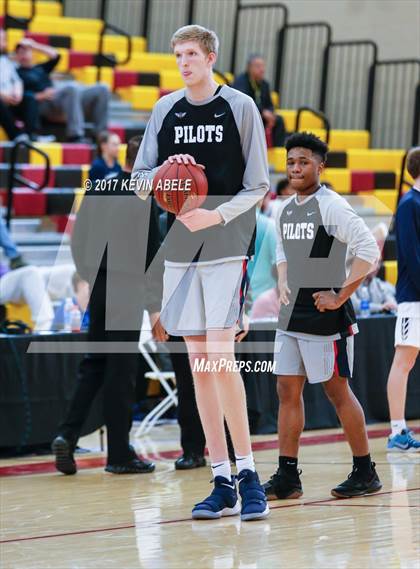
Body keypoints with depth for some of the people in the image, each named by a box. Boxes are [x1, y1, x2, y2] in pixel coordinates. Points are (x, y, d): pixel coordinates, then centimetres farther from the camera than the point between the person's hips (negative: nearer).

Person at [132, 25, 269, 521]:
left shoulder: (240, 107, -1)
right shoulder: (165, 110, 10)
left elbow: (258, 186, -1)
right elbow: (139, 178, 13)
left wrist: (218, 215, -17)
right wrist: (166, 172, -8)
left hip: (228, 245, -4)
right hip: (180, 247, 4)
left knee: (220, 355, -14)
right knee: (198, 363, 3)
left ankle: (247, 473, -5)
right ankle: (222, 484, 8)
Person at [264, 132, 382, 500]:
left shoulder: (331, 206, -13)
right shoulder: (286, 210, 11)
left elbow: (369, 251, -19)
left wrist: (340, 296, -19)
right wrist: (283, 285, 10)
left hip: (324, 315, -8)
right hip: (291, 316, 8)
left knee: (337, 390, -1)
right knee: (288, 391, 5)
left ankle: (365, 473, 9)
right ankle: (287, 477, 9)